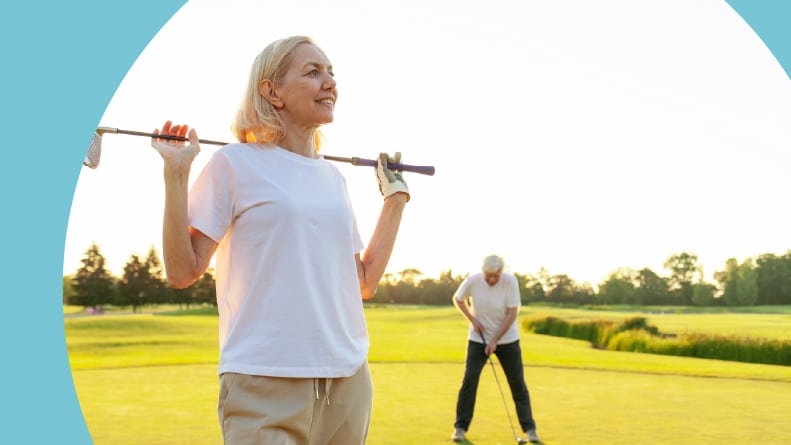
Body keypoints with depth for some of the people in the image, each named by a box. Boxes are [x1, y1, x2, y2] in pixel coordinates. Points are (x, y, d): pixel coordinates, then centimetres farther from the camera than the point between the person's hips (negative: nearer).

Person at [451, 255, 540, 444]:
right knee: (469, 380, -9)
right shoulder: (472, 281, -16)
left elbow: (512, 313, -17)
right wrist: (472, 319, -8)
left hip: (507, 339, 0)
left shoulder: (510, 281, -19)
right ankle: (460, 428, 4)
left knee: (517, 383, 0)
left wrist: (495, 340, -17)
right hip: (478, 338, 1)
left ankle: (530, 430, 11)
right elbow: (457, 299, 4)